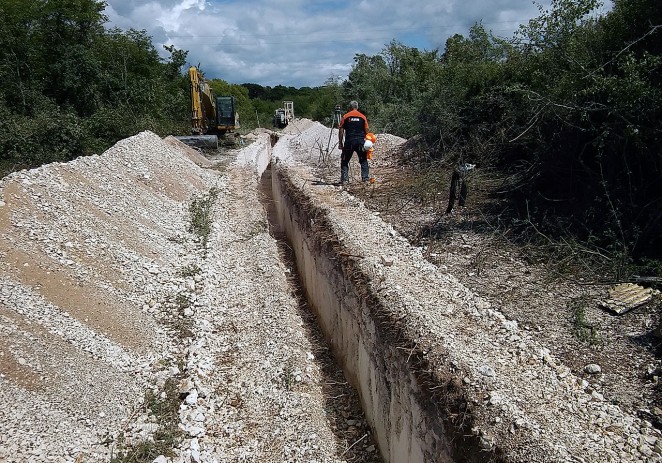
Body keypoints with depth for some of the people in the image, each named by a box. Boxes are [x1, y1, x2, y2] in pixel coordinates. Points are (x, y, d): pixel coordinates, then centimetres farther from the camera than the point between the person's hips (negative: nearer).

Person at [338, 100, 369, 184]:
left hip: (349, 142, -1)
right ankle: (366, 177, 5)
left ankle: (344, 179, 2)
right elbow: (366, 131, 7)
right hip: (360, 142, 1)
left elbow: (341, 130, 0)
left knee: (345, 161, 8)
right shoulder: (363, 117, 6)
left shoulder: (345, 117, 2)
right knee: (363, 161, 11)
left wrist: (340, 143, 4)